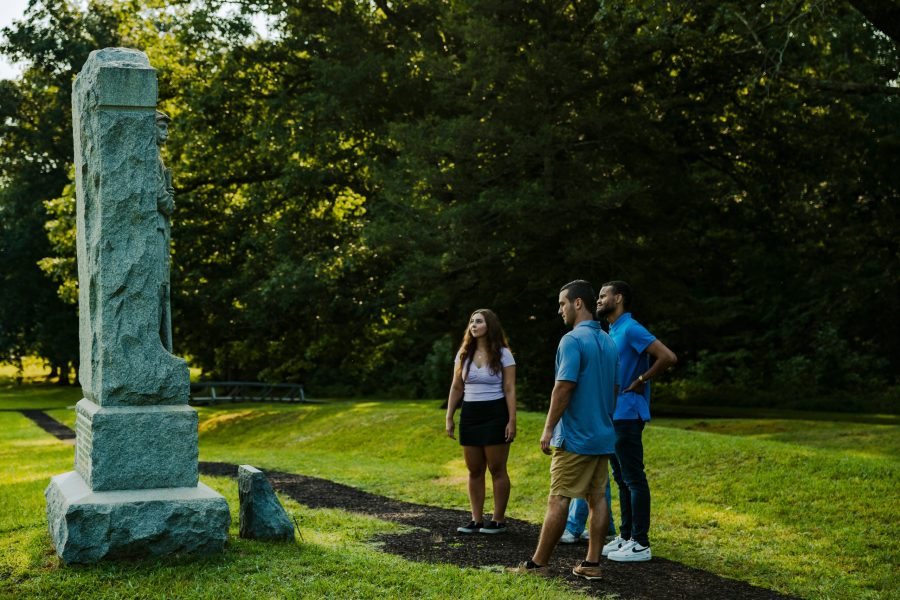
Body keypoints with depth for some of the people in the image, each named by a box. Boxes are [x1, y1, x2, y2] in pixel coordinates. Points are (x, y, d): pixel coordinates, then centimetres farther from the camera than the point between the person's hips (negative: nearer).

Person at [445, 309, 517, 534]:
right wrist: (449, 418, 5)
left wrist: (512, 421, -13)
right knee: (474, 471, 8)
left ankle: (499, 520, 7)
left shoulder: (503, 354, -4)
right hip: (470, 415, 5)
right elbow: (456, 388, 10)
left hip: (495, 415, -5)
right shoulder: (464, 354, 8)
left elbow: (510, 390, -7)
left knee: (497, 469, -1)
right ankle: (477, 520, 14)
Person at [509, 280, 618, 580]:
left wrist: (548, 428, -13)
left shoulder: (572, 340, -15)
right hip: (603, 435, 8)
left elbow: (564, 387, -20)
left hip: (575, 436, -8)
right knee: (597, 497, 8)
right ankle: (592, 563, 9)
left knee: (559, 500, -4)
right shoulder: (608, 341, 12)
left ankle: (538, 563, 2)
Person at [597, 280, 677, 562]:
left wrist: (640, 382, -16)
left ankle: (640, 543, -2)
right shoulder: (612, 332, 15)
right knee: (622, 478, 14)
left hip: (627, 415, -10)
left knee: (634, 479, -6)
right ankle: (625, 537, 21)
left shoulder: (631, 329, -14)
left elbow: (668, 357, -24)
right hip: (613, 415, 10)